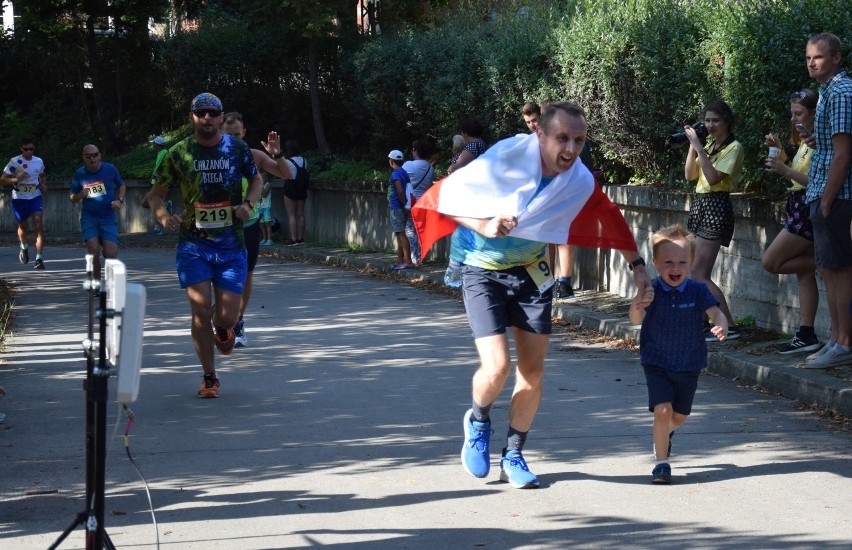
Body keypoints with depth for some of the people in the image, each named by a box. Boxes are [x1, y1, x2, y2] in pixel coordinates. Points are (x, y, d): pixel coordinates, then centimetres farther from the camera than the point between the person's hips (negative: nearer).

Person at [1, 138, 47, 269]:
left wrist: (43, 185, 1)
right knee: (23, 227, 15)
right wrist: (17, 179, -25)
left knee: (39, 227, -14)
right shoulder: (14, 161, -10)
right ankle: (24, 248, 47)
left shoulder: (39, 162, 1)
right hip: (19, 199, -1)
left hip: (35, 198, 1)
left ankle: (39, 258, -16)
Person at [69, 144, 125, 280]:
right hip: (89, 218, 0)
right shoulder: (80, 174, -2)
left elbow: (121, 186, 15)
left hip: (109, 218, 0)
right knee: (94, 251, -18)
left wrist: (119, 200, -4)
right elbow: (72, 198, 8)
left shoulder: (109, 169, -3)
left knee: (111, 255, -12)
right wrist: (80, 195, -15)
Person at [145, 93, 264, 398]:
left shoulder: (237, 148, 0)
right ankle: (209, 377, 11)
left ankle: (221, 328, 37)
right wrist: (163, 216, -16)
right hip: (193, 243, 0)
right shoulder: (179, 153, -2)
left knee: (227, 317, -3)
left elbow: (256, 179, 16)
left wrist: (248, 204, -5)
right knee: (200, 310, -6)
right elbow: (156, 193, 6)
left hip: (231, 245, 1)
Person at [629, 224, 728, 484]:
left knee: (680, 416, 18)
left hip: (689, 366, 3)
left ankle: (664, 433, 52)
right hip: (657, 364, -2)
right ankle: (661, 462, -6)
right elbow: (636, 321, -24)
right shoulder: (651, 291, -14)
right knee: (662, 410, -18)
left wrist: (721, 326, -42)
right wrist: (637, 306, -48)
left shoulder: (698, 291, -10)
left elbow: (715, 312, -19)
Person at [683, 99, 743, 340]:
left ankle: (729, 327, -11)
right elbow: (690, 175, 14)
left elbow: (713, 177, -19)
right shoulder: (709, 146, 17)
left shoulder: (733, 148, -7)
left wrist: (699, 147, -18)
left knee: (699, 275, -13)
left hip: (715, 207, -9)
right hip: (699, 204, 9)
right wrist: (692, 146, 5)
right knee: (697, 273, 7)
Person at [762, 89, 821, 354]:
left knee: (770, 262, -7)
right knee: (803, 272, 7)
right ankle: (806, 335, 7)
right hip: (799, 210, 10)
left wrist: (786, 171, -24)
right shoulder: (805, 142, 15)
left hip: (808, 210, -10)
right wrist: (780, 151, 10)